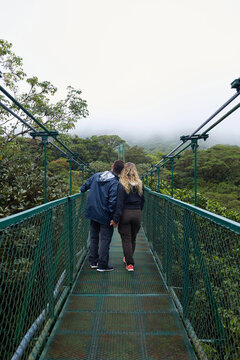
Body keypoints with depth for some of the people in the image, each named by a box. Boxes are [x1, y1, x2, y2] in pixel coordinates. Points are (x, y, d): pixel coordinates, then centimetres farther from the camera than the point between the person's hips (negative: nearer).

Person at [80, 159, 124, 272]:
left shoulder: (97, 175, 3)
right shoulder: (115, 183, -17)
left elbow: (86, 184, 16)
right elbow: (112, 202, -22)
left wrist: (82, 190, 38)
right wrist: (114, 218, -12)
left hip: (93, 212, 7)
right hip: (105, 216, -7)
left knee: (94, 237, 18)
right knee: (105, 239, 4)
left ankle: (93, 262, 26)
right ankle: (102, 265, 9)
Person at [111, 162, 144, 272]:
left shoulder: (122, 185, -13)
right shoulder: (140, 185, 2)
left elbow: (119, 203, -16)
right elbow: (142, 200, 9)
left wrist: (115, 218, -13)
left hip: (125, 214, -5)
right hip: (137, 213, 5)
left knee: (126, 239, 5)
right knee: (133, 238, 18)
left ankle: (130, 264, 8)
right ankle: (128, 258, 36)